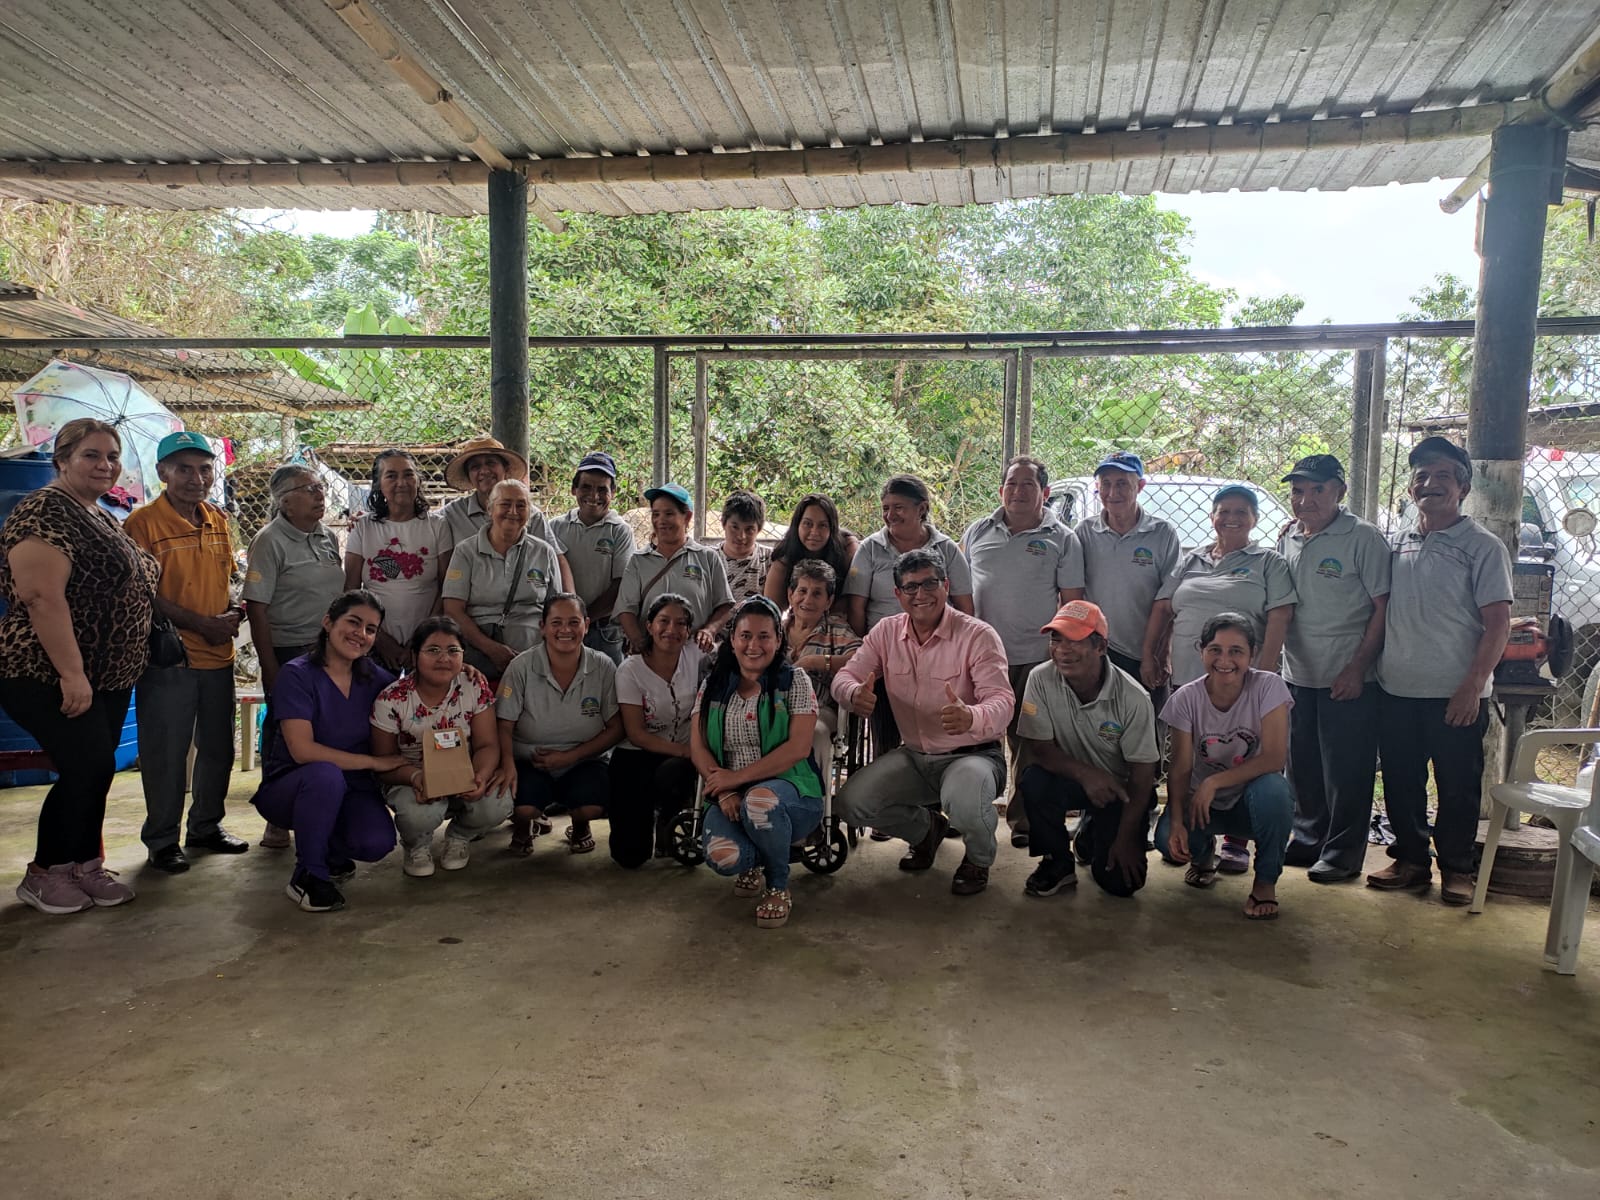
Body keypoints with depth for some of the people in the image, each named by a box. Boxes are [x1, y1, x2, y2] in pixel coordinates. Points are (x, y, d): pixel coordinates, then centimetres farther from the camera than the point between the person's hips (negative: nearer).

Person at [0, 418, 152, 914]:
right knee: (89, 767, -7)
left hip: (107, 677, 9)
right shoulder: (45, 511, -15)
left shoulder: (103, 519, 14)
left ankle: (84, 866, 23)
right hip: (49, 677, -9)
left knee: (94, 770, 12)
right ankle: (43, 874, 10)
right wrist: (72, 674, -25)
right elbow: (41, 596, -23)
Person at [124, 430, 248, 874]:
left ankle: (206, 826, 31)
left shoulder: (217, 520, 9)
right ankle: (162, 841, 17)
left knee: (218, 748, 15)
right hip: (167, 658, -6)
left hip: (217, 655, 6)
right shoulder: (143, 522, -10)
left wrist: (233, 610, -1)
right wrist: (203, 624, -16)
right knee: (166, 754, 3)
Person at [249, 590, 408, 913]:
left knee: (377, 843, -26)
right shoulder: (297, 675, -15)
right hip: (288, 789, -4)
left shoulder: (375, 678, -1)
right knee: (326, 775, -39)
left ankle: (332, 854, 13)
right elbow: (302, 750, -24)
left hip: (349, 791, 4)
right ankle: (307, 876, -16)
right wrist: (373, 762, -20)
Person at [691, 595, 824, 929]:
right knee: (723, 857, -30)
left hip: (788, 790, -2)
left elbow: (798, 748, -11)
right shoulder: (714, 686, 9)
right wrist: (724, 793, -15)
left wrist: (736, 777, -16)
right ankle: (754, 863, 12)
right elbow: (698, 746, 3)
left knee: (759, 800, -39)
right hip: (730, 798, 2)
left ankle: (778, 887, -8)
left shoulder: (794, 682, -1)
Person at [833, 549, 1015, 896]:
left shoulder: (978, 636, -14)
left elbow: (1001, 702, -23)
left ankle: (978, 861, 2)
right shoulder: (886, 633, 2)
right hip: (914, 756, 5)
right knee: (852, 803, -14)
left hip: (972, 753, -5)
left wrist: (970, 717, -49)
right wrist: (856, 694, -28)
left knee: (963, 801, -38)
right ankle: (926, 828, 19)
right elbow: (845, 676, -1)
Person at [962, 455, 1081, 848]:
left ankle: (1023, 819, 17)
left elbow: (1071, 601, 1)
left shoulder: (1061, 539, 2)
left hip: (1035, 658, -2)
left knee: (1028, 742, 5)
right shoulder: (978, 532, 10)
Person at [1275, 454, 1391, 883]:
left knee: (1345, 771, 2)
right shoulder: (1288, 539, 10)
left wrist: (1357, 667, -16)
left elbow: (1383, 607, -11)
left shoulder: (1363, 538, -10)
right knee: (1303, 766, 15)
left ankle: (1342, 853, 14)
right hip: (1298, 676, 6)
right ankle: (1309, 838, 30)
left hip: (1347, 679, -6)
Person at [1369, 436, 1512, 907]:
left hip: (1455, 695, -4)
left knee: (1458, 787, 6)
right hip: (1396, 690, 4)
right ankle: (1411, 859, 25)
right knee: (1400, 781, 11)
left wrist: (1473, 685, -15)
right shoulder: (1394, 544, 9)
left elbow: (1498, 622, -9)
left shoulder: (1482, 546, -4)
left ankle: (1456, 868, 20)